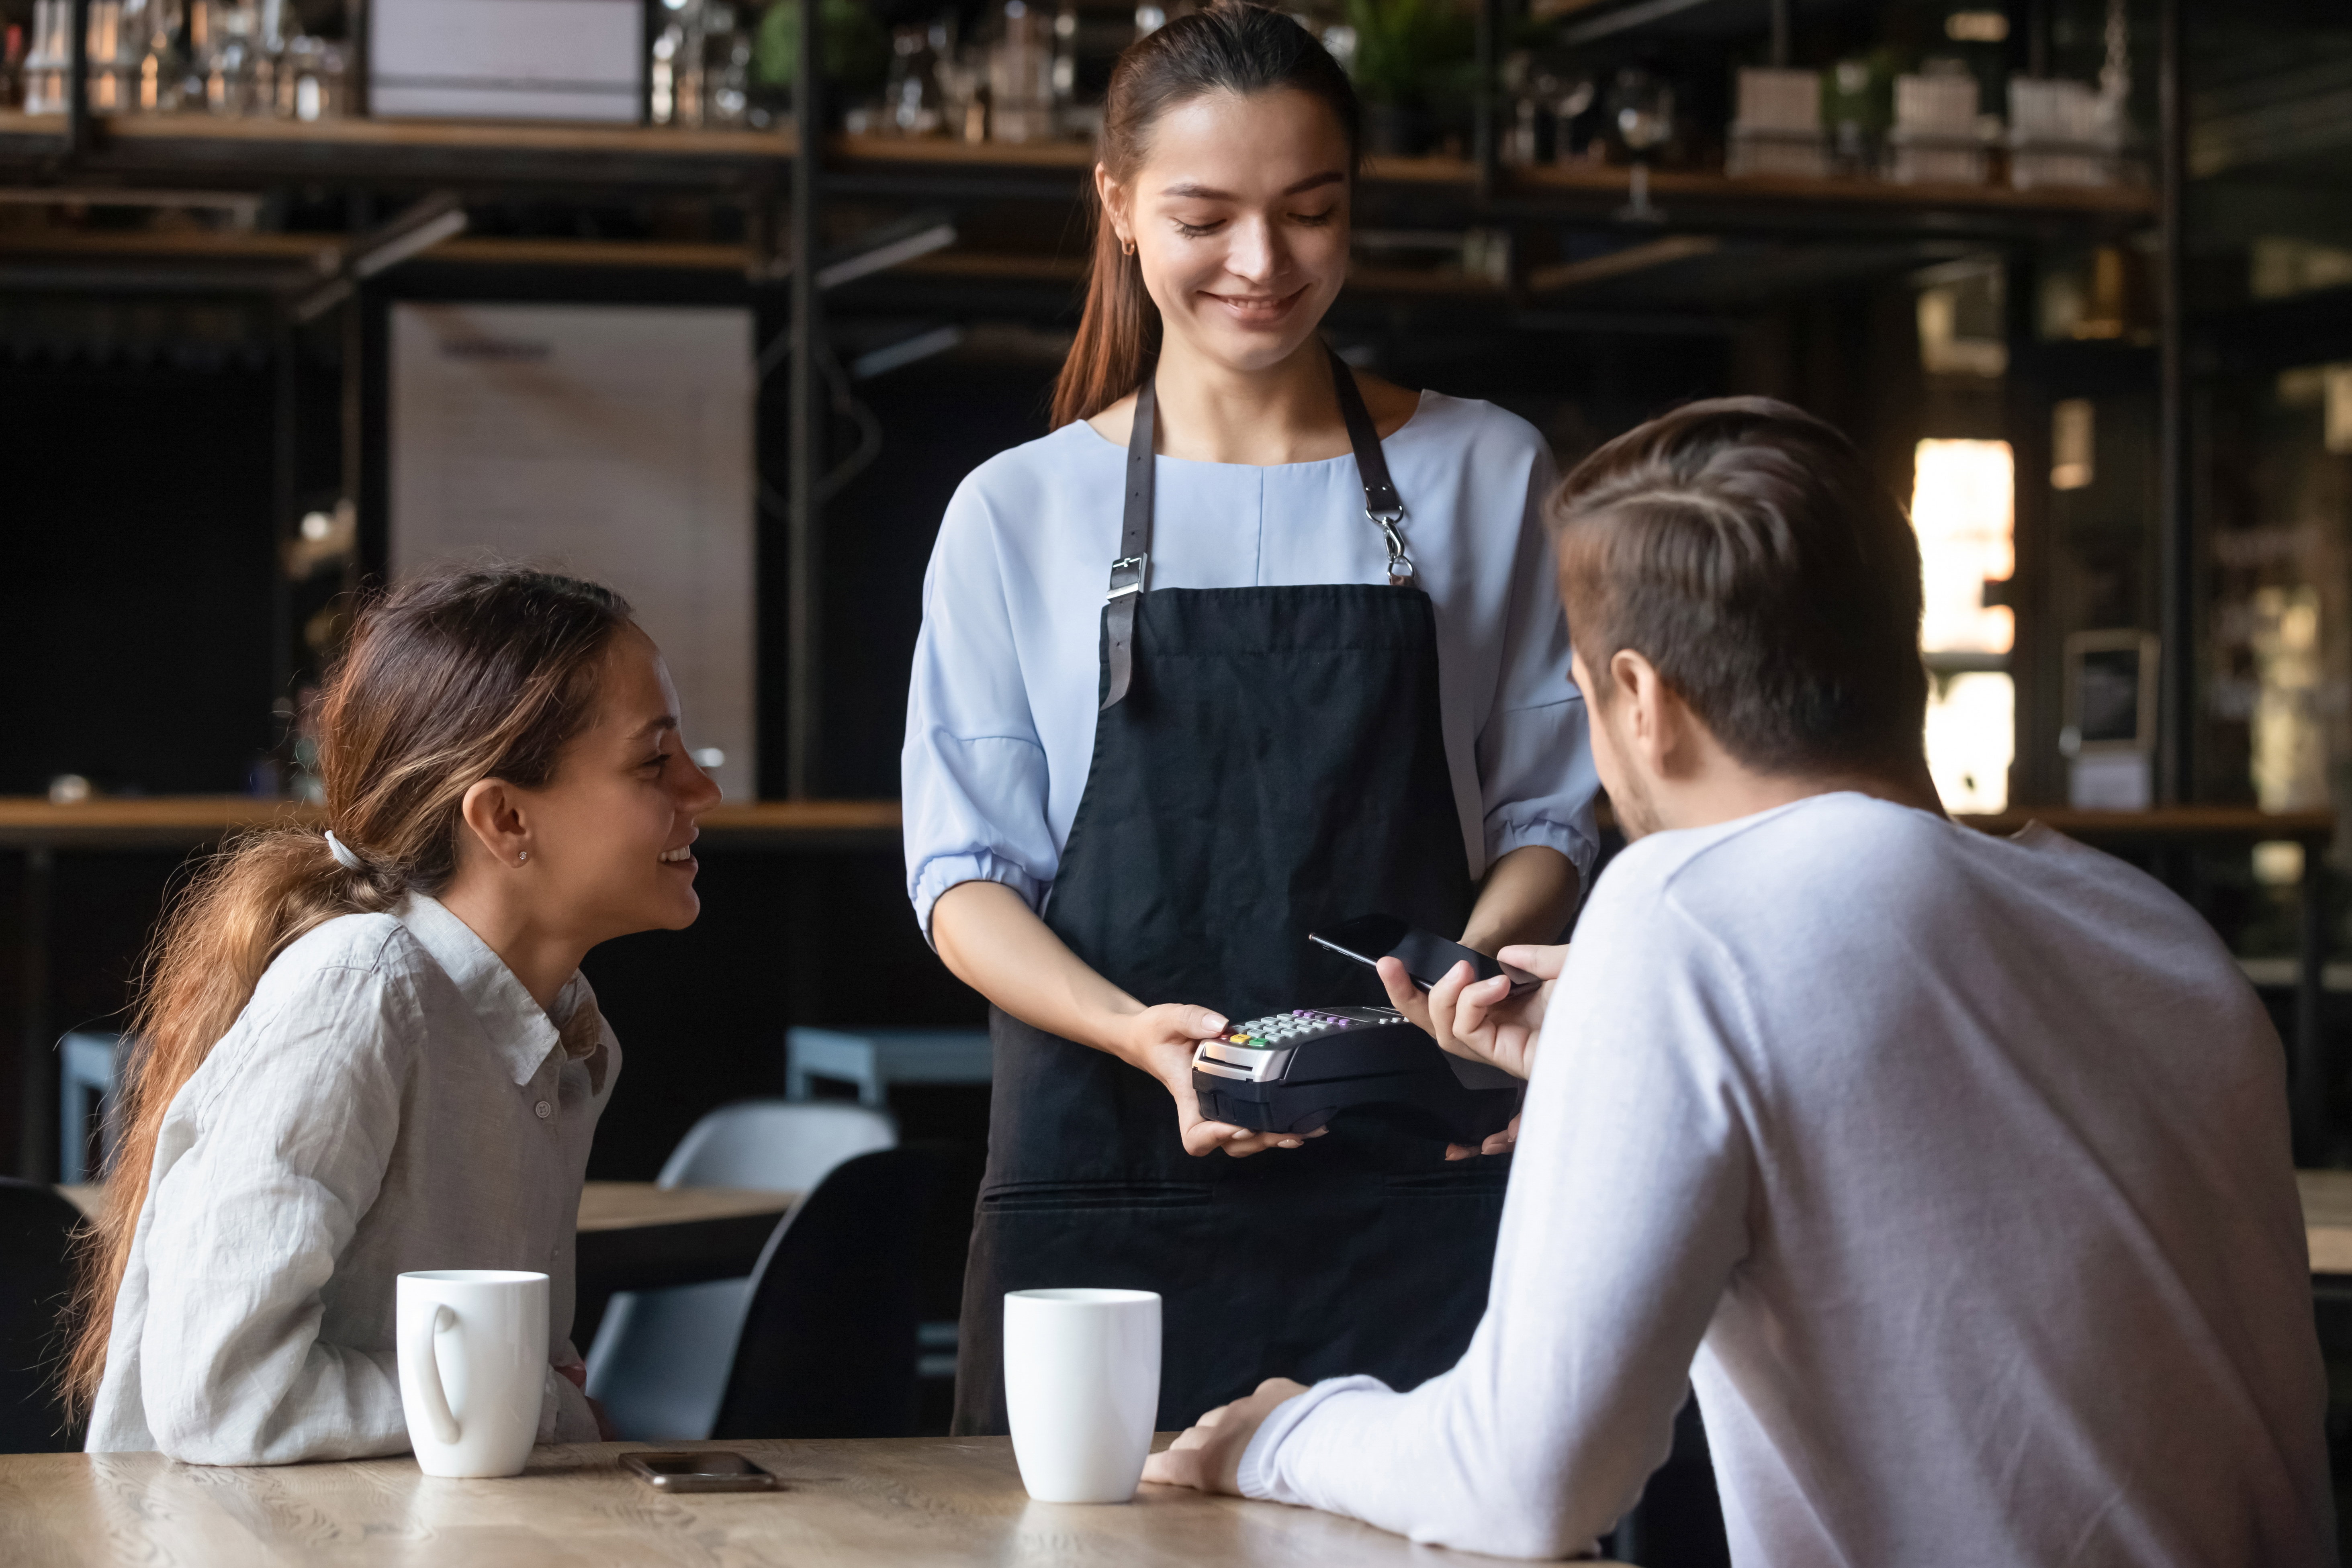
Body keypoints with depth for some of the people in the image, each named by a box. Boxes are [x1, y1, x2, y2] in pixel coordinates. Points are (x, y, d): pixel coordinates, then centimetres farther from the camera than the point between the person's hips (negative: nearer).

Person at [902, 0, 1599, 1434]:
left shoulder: (1487, 478, 10)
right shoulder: (1019, 512, 8)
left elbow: (1548, 816, 10)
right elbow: (967, 878, 5)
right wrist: (1137, 1032, -15)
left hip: (1416, 1173, 0)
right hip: (1107, 1161, 0)